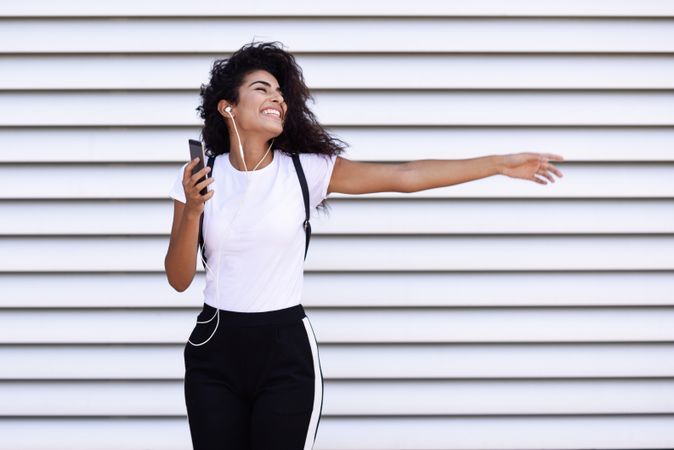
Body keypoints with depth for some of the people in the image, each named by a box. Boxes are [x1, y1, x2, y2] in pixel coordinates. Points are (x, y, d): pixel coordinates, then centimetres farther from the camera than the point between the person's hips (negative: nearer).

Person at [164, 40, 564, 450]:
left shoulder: (304, 170, -2)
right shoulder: (198, 177, 1)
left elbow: (404, 176, -6)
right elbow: (179, 279, 1)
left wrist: (500, 163, -10)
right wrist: (191, 212, -16)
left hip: (285, 351, -1)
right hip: (215, 350, 1)